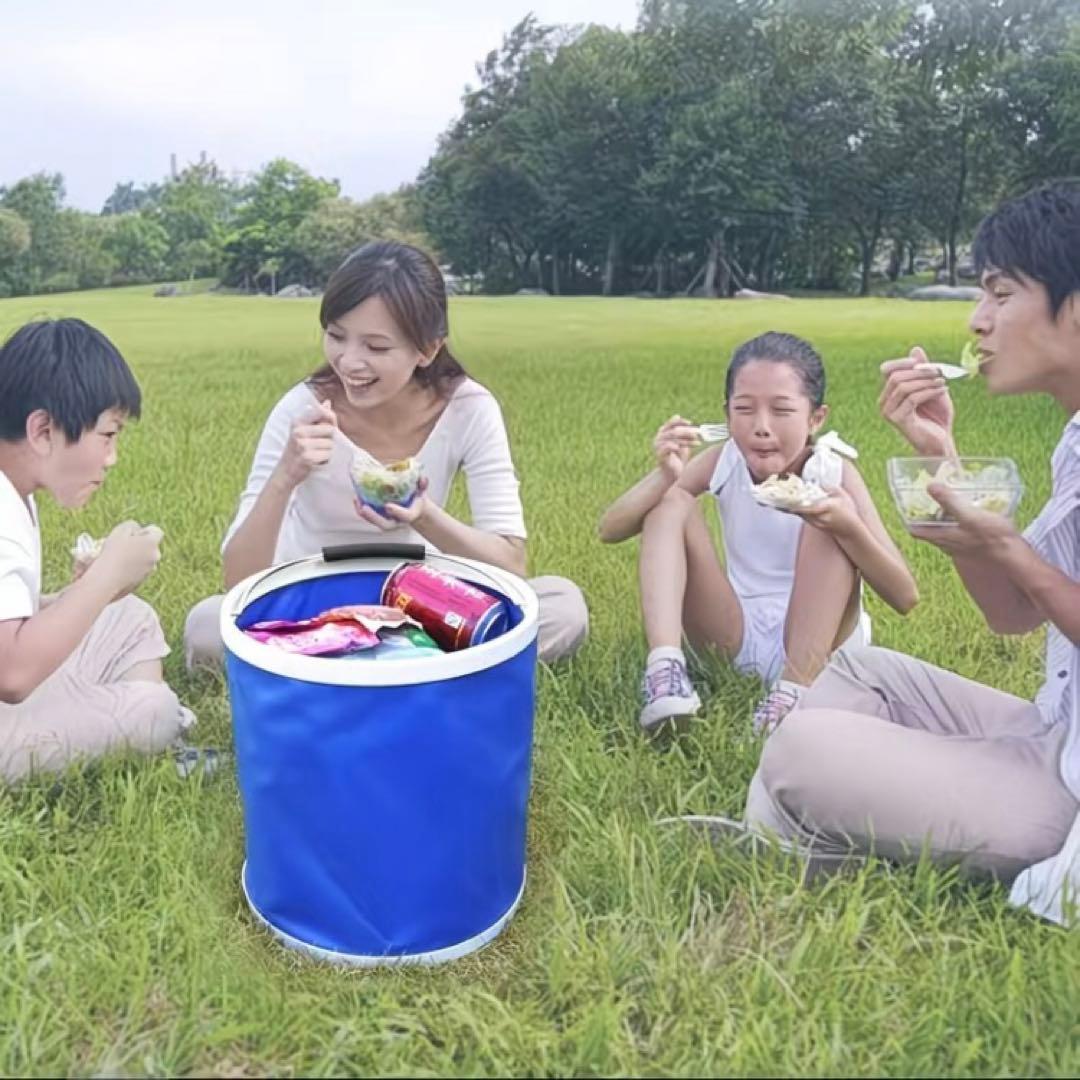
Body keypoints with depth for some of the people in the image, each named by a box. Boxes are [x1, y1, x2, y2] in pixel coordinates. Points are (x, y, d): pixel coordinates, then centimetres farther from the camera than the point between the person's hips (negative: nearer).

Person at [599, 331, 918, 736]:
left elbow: (905, 597, -18)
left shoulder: (834, 474, -14)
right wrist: (664, 475, -31)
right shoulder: (724, 462, -9)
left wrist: (850, 527, -36)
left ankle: (797, 687, -29)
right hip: (735, 637, 2)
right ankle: (665, 665, -31)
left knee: (831, 526, -24)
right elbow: (610, 530, -12)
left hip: (814, 642, -2)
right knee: (670, 500, -15)